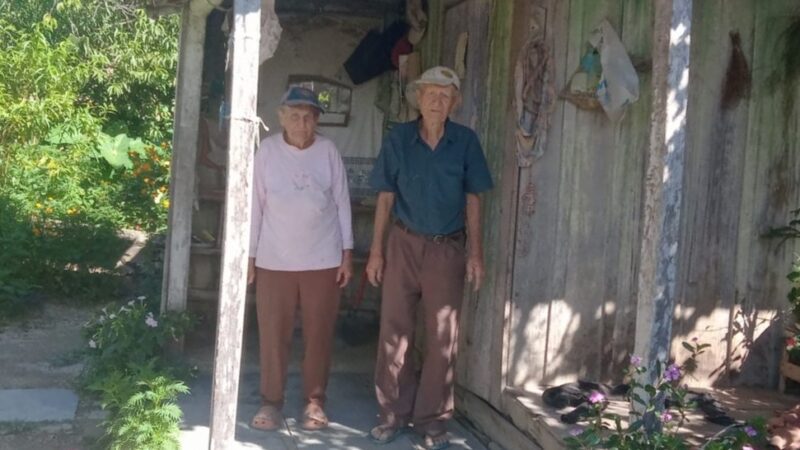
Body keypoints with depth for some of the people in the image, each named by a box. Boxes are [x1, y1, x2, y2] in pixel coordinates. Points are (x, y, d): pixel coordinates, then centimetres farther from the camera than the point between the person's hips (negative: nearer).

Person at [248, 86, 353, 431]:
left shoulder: (328, 151, -2)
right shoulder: (267, 150, -4)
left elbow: (341, 202, 3)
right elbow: (256, 205, 0)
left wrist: (347, 252, 2)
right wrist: (249, 254, 1)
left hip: (323, 259, 1)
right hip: (275, 259, 0)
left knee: (319, 334, 7)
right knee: (273, 334, 5)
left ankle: (315, 402, 20)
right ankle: (271, 402, 17)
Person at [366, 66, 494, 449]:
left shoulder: (465, 142, -2)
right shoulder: (399, 138, -2)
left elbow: (472, 200, 3)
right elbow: (386, 197, 2)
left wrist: (475, 252, 0)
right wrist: (376, 251, 1)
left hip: (447, 248, 0)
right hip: (404, 244, 0)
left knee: (442, 336, 5)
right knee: (395, 330, 4)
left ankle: (432, 419, 17)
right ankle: (394, 413, 17)